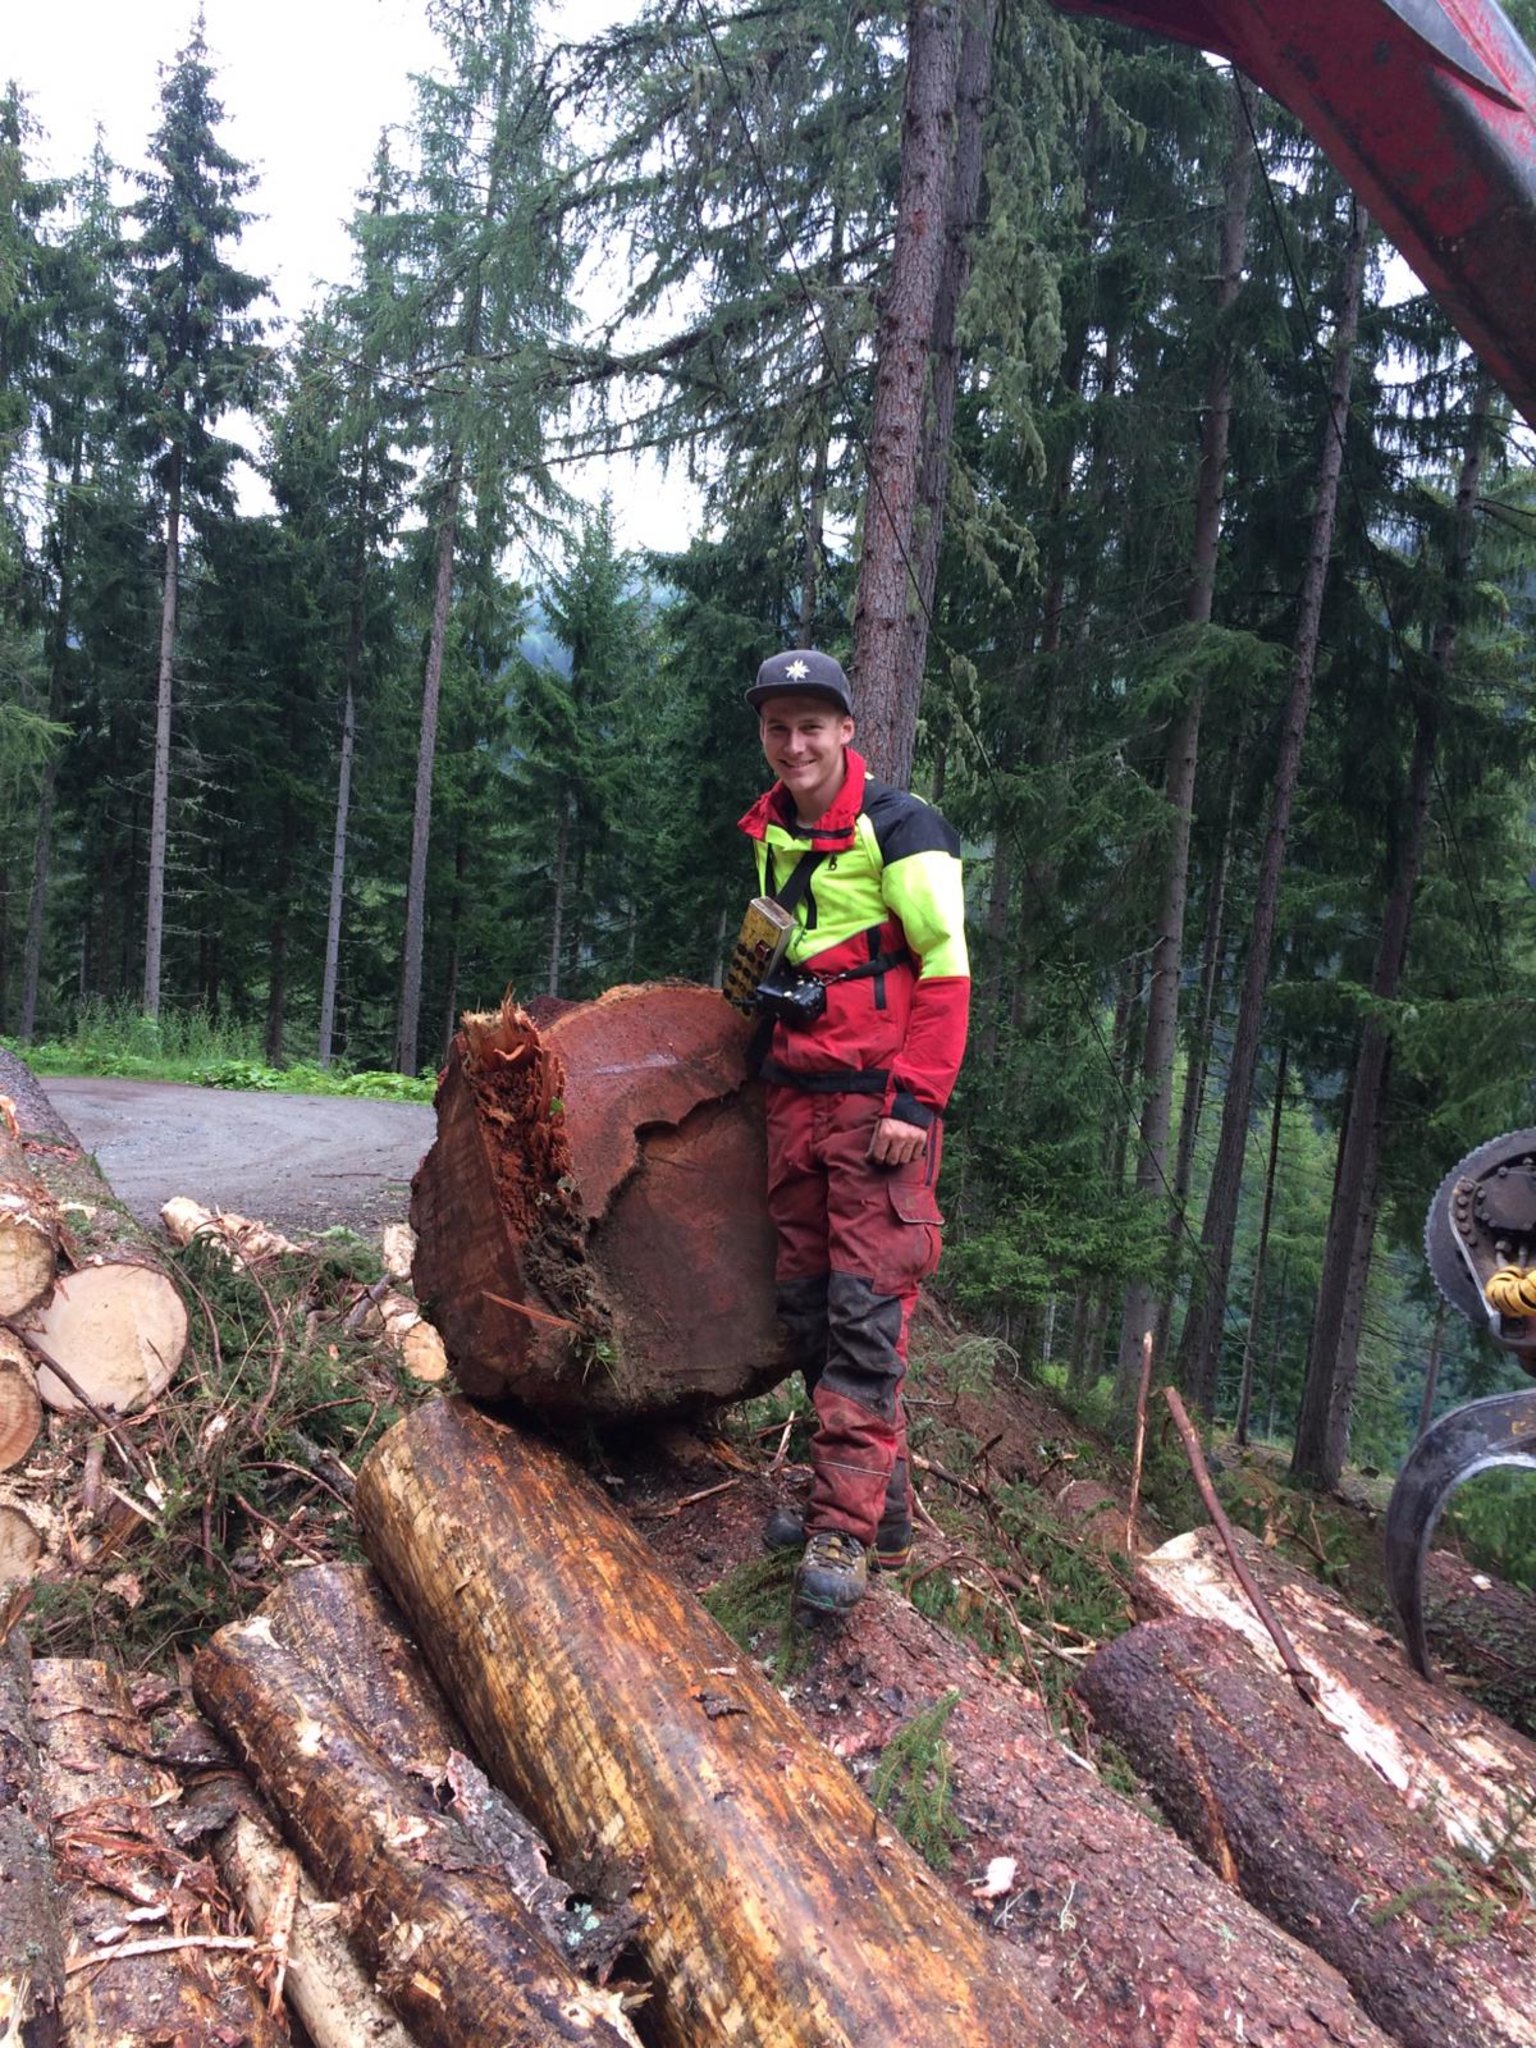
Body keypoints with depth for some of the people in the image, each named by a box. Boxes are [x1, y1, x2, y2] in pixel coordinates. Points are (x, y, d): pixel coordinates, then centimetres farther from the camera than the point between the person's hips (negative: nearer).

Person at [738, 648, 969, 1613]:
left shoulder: (898, 826, -8)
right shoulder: (771, 833, 14)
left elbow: (946, 970, -12)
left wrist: (916, 1100, -18)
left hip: (880, 1098, -7)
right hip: (795, 1096, 8)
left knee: (868, 1309, -9)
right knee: (808, 1304, 9)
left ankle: (846, 1530, -4)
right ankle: (881, 1501, 21)